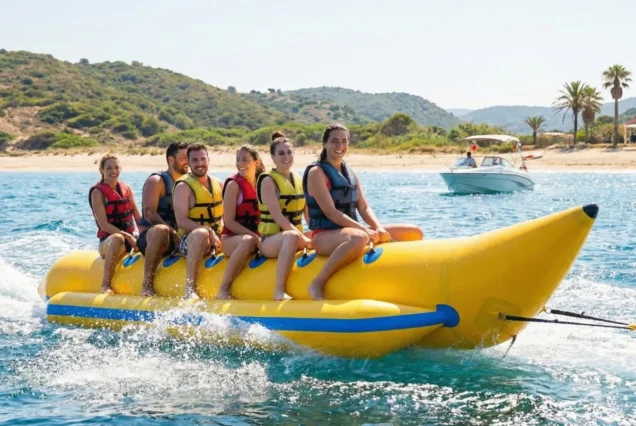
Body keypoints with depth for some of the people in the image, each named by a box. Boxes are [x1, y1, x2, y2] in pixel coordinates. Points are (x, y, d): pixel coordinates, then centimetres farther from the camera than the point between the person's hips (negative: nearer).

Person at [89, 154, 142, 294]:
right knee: (118, 238, -41)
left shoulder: (126, 189, 15)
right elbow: (104, 225, -11)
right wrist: (127, 236, -22)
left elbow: (138, 217, 13)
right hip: (107, 242, -5)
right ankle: (105, 285, -37)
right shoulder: (98, 192, -2)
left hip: (130, 238, 5)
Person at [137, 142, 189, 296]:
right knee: (161, 230, -41)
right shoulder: (156, 181, -1)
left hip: (178, 238, 6)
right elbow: (149, 213, -14)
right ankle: (147, 285, -34)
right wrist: (173, 233, -26)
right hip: (149, 237, -6)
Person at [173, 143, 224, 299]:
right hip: (189, 240, -6)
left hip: (217, 239, 6)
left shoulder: (218, 184, 16)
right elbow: (182, 221, -13)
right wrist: (209, 232, -24)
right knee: (201, 234, -40)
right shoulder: (183, 186, -3)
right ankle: (190, 289, -39)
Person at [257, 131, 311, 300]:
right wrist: (303, 238, -24)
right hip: (270, 240, -6)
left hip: (296, 237, 6)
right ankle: (279, 290, -43)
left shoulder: (299, 180, 15)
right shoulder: (268, 181, -5)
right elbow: (278, 217, -16)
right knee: (292, 236, -39)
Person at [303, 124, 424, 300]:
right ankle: (317, 284, -31)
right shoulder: (316, 172, -7)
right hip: (324, 235, -8)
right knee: (359, 238, -45)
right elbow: (331, 213, -16)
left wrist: (378, 228, -10)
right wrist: (366, 230, -25)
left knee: (415, 233, 0)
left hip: (352, 229, 8)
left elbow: (364, 207, 11)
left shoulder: (350, 172, 17)